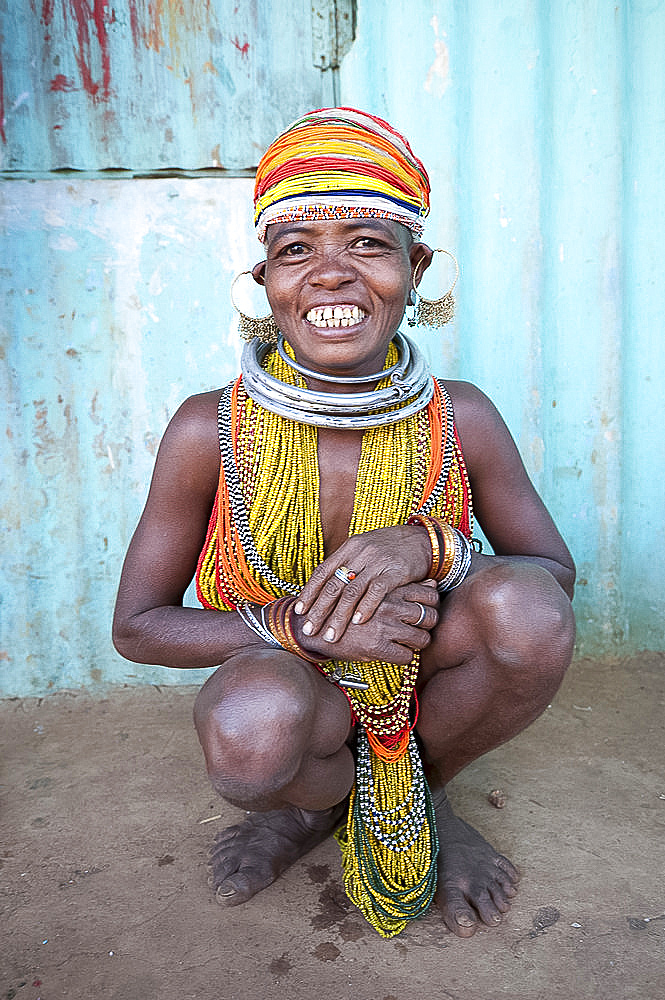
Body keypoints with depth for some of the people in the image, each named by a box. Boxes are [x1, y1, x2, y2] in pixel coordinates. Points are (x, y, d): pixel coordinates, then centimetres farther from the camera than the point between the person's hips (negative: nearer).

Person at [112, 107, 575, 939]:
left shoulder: (462, 420, -16)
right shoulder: (209, 433, -19)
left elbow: (557, 573, -7)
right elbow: (137, 626, -11)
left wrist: (428, 546, -29)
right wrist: (301, 624, -28)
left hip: (421, 681, 2)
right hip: (288, 687, -1)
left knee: (528, 612, -27)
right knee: (249, 732, -36)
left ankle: (425, 792, 7)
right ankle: (324, 799, 7)